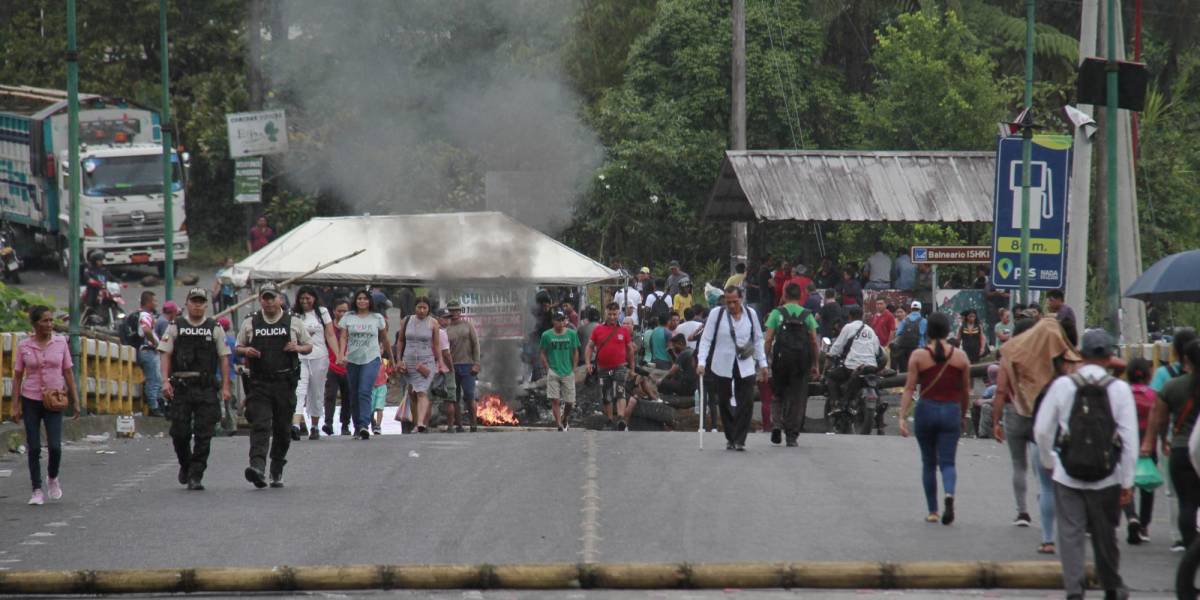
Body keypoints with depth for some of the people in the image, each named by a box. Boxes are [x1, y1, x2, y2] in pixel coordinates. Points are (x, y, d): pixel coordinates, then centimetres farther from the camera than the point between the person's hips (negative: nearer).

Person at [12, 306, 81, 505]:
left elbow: (68, 373, 5)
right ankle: (37, 490, 10)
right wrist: (16, 405, 0)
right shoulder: (23, 346, -2)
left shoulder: (60, 343, 0)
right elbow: (17, 376, 3)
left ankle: (53, 478, 20)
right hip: (31, 400, 0)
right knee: (34, 448, 0)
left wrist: (75, 401, 3)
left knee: (55, 446, -9)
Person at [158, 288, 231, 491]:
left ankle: (196, 476, 0)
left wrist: (225, 387, 0)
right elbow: (166, 355, 4)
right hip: (181, 388, 0)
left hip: (206, 389, 0)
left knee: (203, 434, -5)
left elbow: (224, 358, 7)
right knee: (180, 432, -1)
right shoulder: (176, 327, 8)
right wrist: (165, 381, -9)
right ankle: (185, 465, 26)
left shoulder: (215, 328, 9)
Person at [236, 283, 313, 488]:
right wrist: (246, 351, -7)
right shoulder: (249, 324, 9)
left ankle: (277, 471, 22)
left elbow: (309, 346, 15)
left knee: (283, 429, 7)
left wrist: (298, 348, -7)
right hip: (259, 383, -1)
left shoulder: (294, 323, 8)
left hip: (285, 383, 1)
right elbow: (238, 347, 16)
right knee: (260, 425, -16)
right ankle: (258, 467, -30)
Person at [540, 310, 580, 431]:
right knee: (554, 400, -10)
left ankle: (564, 420, 31)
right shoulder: (547, 335, 0)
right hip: (553, 371, -1)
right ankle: (560, 426, -8)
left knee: (570, 401, 3)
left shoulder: (572, 334, 2)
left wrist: (573, 370, 3)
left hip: (568, 372, 1)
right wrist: (547, 370, -3)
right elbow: (543, 354, 6)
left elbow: (576, 353, 9)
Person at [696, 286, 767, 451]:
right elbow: (706, 339, -4)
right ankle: (730, 438, 21)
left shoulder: (750, 314, 3)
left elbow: (758, 340, 12)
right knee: (725, 403, 7)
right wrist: (701, 362, -15)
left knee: (746, 403, -7)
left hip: (745, 367, 1)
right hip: (722, 367, -1)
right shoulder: (716, 314, -3)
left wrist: (762, 364, 10)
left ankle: (740, 440, -3)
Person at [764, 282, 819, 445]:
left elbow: (768, 339, -4)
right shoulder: (807, 315, 5)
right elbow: (814, 342, 2)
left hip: (781, 359, 0)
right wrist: (815, 365, 9)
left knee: (778, 395, 15)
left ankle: (777, 424, -7)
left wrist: (767, 359, 2)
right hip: (802, 361, 1)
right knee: (798, 398, 6)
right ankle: (792, 436, 4)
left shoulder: (777, 313, 2)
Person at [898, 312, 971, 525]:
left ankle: (932, 511, 17)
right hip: (951, 411, 0)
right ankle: (949, 494, -30)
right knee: (947, 461, 0)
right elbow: (966, 392, 8)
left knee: (928, 463, 13)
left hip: (926, 410, 0)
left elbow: (909, 388, -8)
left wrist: (902, 417, -9)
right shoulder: (960, 357, 1)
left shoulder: (918, 356, -3)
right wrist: (962, 416, 22)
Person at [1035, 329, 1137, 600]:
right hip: (1106, 477, 1)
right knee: (1105, 534, 15)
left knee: (1070, 533, 3)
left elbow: (1042, 430, 0)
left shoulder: (1062, 385, -4)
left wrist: (1048, 461, 16)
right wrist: (1127, 483, -1)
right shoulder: (1120, 389, -6)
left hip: (1067, 476, -1)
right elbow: (1129, 438, -6)